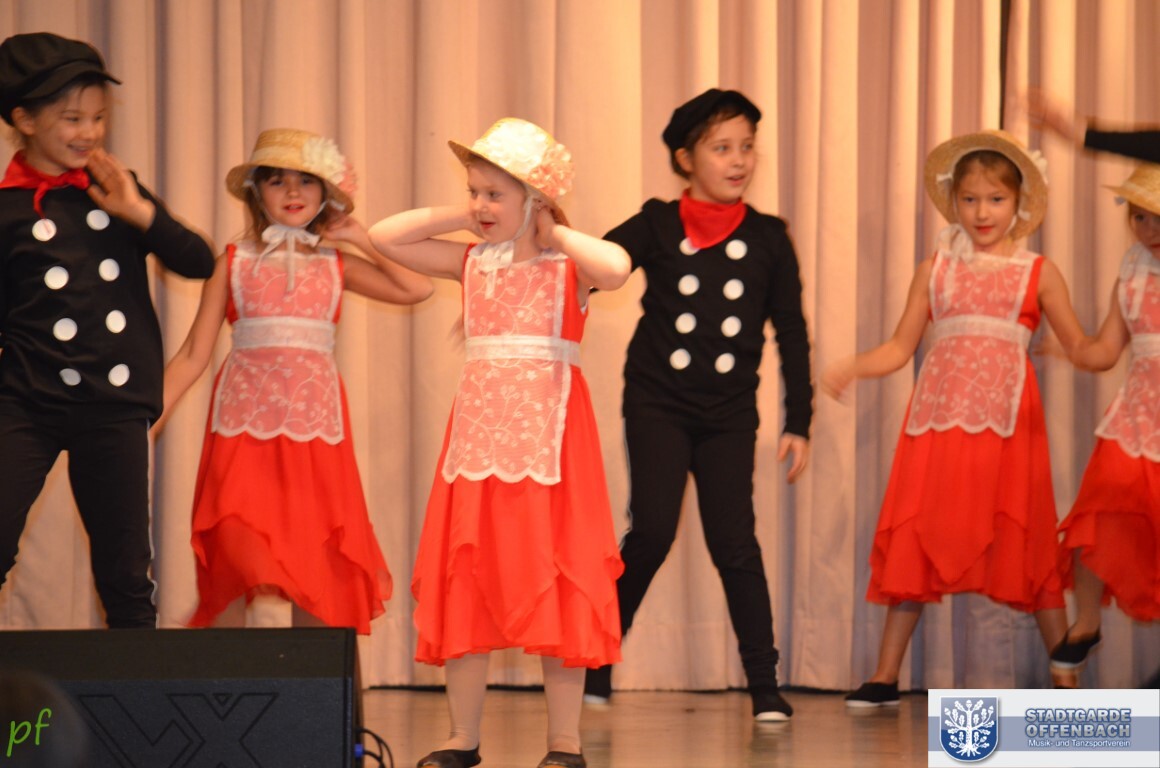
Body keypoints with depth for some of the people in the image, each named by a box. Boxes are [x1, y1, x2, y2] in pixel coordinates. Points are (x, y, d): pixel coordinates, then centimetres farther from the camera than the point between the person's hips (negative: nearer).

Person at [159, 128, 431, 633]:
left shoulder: (335, 266, 13)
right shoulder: (234, 262, 8)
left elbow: (417, 288, 3)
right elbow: (193, 355, 6)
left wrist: (361, 239, 10)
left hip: (314, 424, 2)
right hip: (246, 422, -2)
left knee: (317, 571, 2)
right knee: (258, 565, -18)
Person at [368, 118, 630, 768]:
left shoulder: (568, 263, -4)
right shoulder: (472, 262, 10)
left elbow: (618, 266, -27)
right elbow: (385, 237, 11)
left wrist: (556, 233, -12)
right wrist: (461, 220, 7)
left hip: (547, 427, -5)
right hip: (479, 428, 5)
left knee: (552, 583, -2)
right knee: (462, 583, 6)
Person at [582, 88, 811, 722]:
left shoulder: (768, 239, 4)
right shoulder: (655, 228, 0)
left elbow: (792, 336, 7)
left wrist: (798, 423, 5)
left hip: (729, 412, 1)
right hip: (657, 402, -1)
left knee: (733, 539, -4)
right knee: (652, 529, -13)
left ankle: (764, 682, 4)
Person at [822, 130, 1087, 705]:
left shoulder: (1038, 273, 8)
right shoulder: (935, 269, 11)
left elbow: (1080, 349, 7)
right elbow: (900, 347, 10)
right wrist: (851, 369, -6)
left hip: (1006, 421, -2)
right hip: (938, 419, 2)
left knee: (1026, 544, -2)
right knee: (915, 541, 1)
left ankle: (1066, 677, 6)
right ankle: (886, 676, 6)